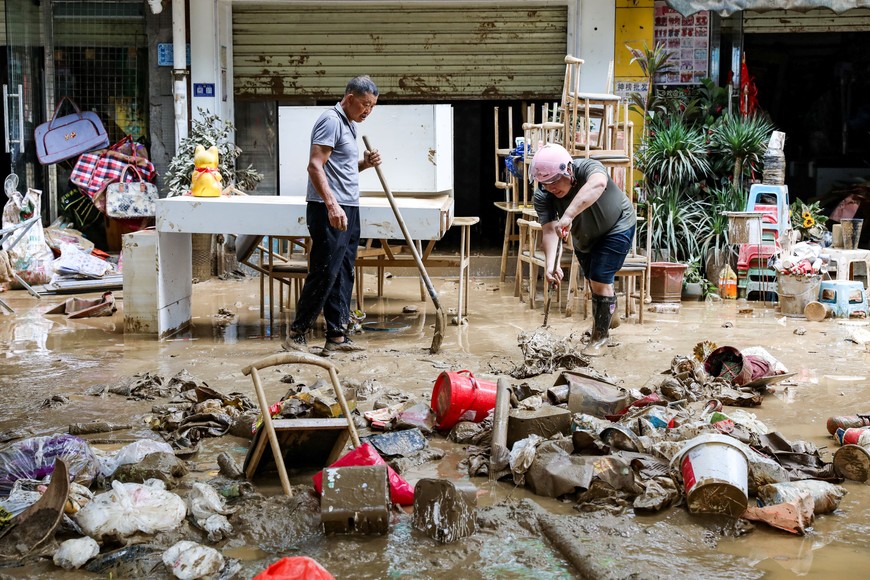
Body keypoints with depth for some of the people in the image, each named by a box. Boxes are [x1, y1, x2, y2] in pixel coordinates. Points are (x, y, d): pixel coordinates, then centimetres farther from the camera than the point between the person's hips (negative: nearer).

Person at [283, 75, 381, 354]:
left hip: (349, 210, 10)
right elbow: (315, 166, -20)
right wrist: (332, 205, -28)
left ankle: (337, 336, 14)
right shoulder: (331, 121, -11)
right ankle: (296, 334, 0)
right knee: (323, 274, -8)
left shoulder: (348, 124, 20)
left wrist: (365, 163, 10)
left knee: (343, 275, 9)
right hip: (330, 211, -10)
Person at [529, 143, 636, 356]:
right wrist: (551, 265, -52)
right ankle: (608, 316, 48)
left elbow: (598, 184, -61)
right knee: (593, 280, 19)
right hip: (584, 238, 5)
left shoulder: (588, 168, -38)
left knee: (600, 280, -13)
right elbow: (548, 231, -35)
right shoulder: (542, 196, -27)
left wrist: (568, 215, -72)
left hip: (616, 228, -5)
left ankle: (600, 337, 4)